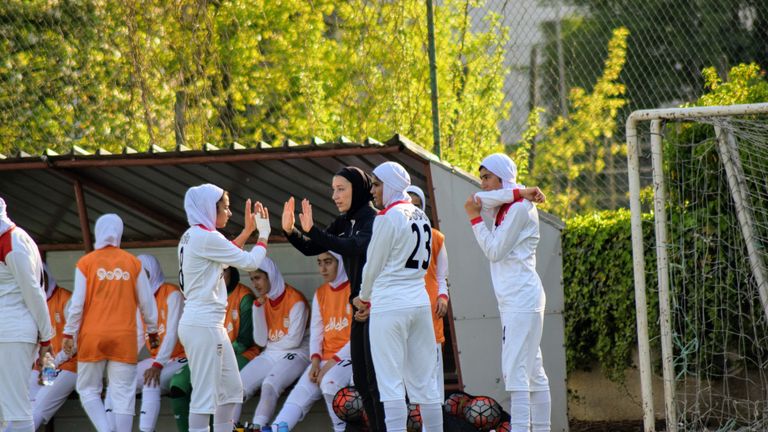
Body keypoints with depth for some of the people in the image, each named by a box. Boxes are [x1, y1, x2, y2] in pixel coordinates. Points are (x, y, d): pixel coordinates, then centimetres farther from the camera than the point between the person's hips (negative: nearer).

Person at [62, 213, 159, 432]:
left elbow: (77, 303, -4)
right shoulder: (133, 263, 3)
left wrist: (69, 333, 4)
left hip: (92, 336, -1)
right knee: (123, 395, 1)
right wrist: (152, 331, 21)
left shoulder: (86, 262, -1)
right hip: (124, 338, 1)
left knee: (88, 389, 10)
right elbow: (147, 303, 7)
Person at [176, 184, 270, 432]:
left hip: (208, 324, 10)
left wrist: (247, 230, 23)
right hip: (203, 325, -10)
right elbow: (250, 262, -8)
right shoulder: (206, 237, -14)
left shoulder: (192, 237, 15)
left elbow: (228, 257, 30)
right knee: (205, 394, -11)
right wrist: (263, 234, 8)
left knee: (231, 389, 15)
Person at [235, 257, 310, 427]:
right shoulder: (262, 301, 10)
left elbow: (294, 341, -13)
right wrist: (258, 307, -4)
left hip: (296, 354, -7)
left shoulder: (295, 300, -10)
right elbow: (260, 340, 3)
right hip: (270, 355, 7)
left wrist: (271, 343, 4)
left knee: (269, 385, -34)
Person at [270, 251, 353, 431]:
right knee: (299, 394, -15)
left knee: (329, 382, -34)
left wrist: (334, 361, -16)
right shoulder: (320, 293, 17)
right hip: (325, 360, 6)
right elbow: (316, 332, 13)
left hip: (349, 356, -6)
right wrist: (315, 361, -5)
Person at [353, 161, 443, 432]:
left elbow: (373, 265, -6)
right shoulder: (421, 217, 12)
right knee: (424, 382, 9)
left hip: (390, 308, -7)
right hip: (420, 302, 7)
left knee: (391, 383, -7)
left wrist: (364, 297, 14)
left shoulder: (387, 218, -11)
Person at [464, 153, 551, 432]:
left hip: (522, 297, -10)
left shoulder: (519, 208, -10)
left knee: (515, 370, -15)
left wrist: (476, 219, -2)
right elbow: (477, 200, -1)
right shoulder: (502, 207, 18)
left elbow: (494, 250, -12)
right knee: (532, 371, 8)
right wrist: (514, 193, -11)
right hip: (512, 301, 10)